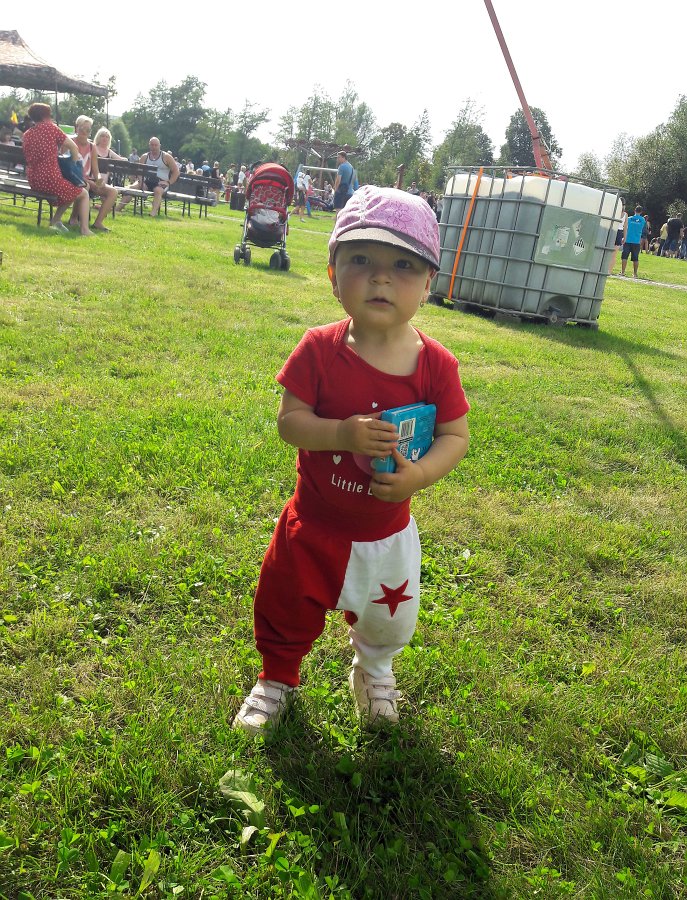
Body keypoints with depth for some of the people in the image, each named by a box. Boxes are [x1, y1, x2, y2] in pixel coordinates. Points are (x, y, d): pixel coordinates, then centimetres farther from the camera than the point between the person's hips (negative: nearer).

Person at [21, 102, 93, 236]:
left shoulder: (27, 134, 13)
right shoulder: (50, 127, -2)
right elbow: (74, 147, -2)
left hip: (33, 181, 7)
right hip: (50, 179, -7)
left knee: (70, 191, 31)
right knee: (84, 194, 13)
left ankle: (55, 221, 20)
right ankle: (85, 230, -3)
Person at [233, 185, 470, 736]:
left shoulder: (436, 364, -13)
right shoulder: (320, 350, -16)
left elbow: (455, 436, -7)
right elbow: (289, 421, -16)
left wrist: (420, 475, -25)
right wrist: (343, 433, -34)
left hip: (388, 531, 2)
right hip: (314, 526, -1)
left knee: (389, 621, 22)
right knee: (287, 609, 17)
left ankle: (373, 670, 57)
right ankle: (278, 677, 49)